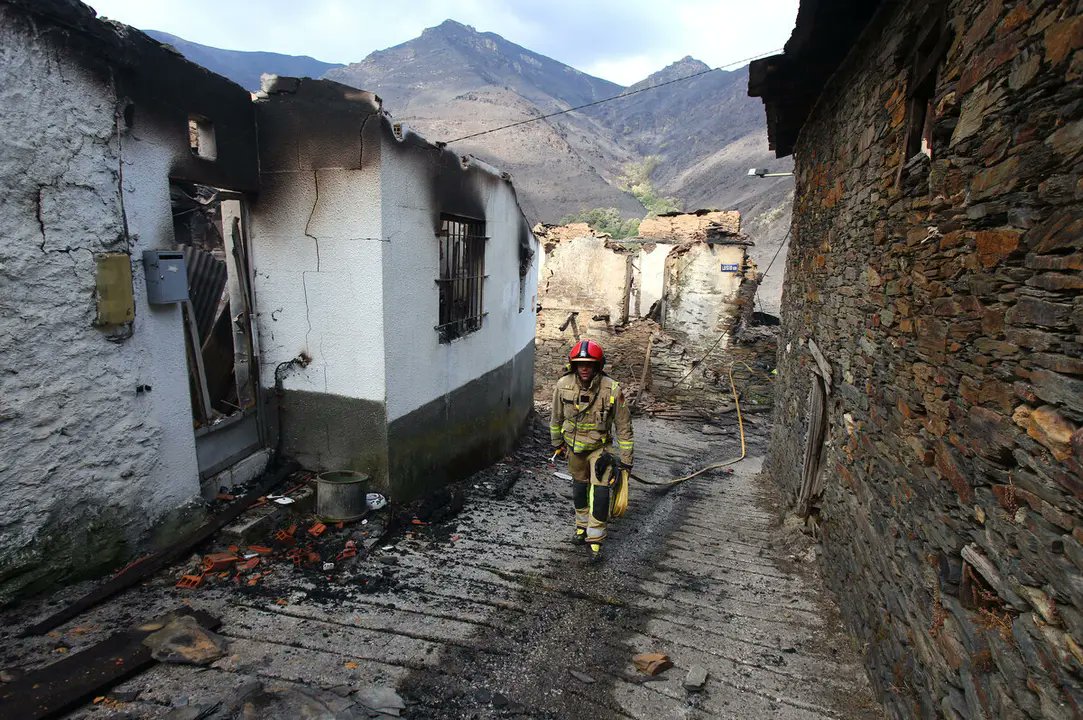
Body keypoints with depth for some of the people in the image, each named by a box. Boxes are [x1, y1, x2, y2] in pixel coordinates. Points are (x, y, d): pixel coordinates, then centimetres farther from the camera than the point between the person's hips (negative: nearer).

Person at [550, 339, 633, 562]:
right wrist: (557, 443, 13)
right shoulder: (563, 385, -17)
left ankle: (595, 539, 6)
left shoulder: (612, 389, -25)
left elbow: (623, 426, -14)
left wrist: (626, 459, -10)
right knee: (579, 487, 19)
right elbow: (556, 417, 2)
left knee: (601, 492, -11)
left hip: (599, 447, -3)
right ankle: (582, 524, 42)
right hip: (573, 445, 3)